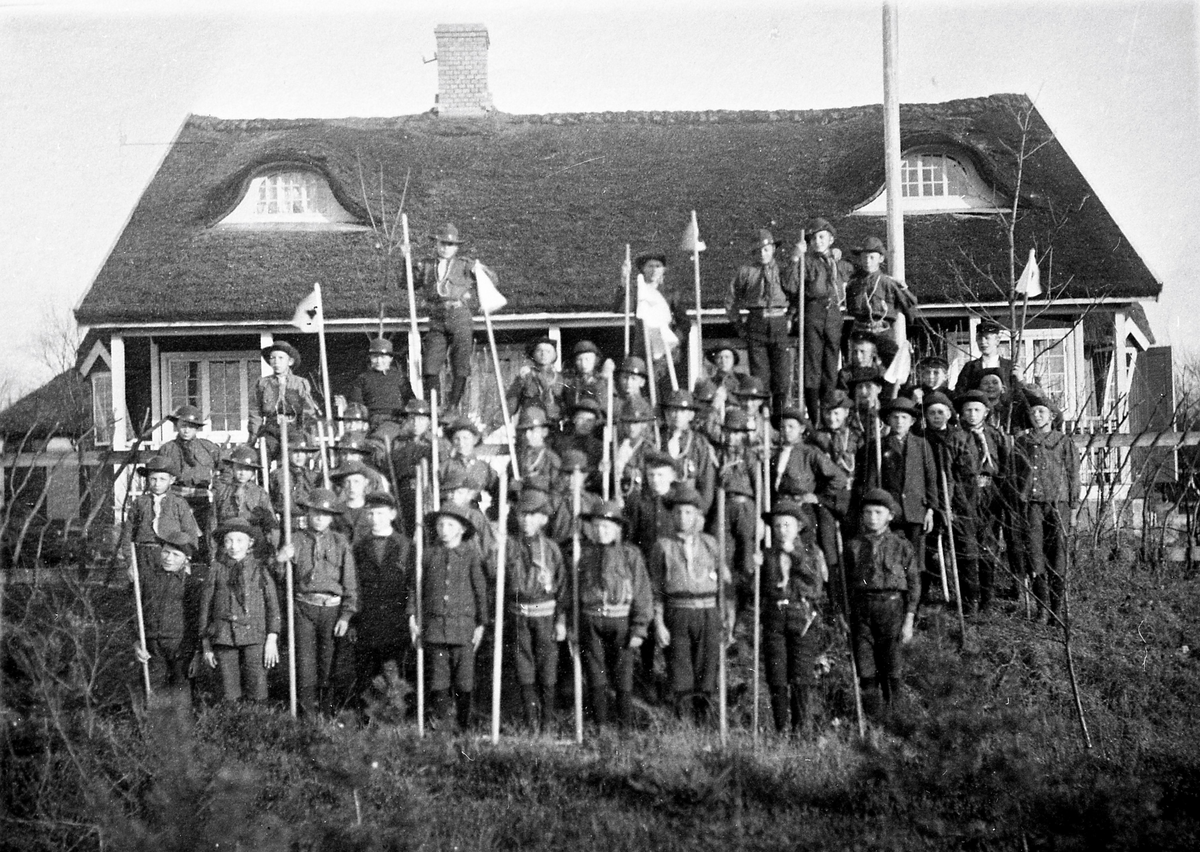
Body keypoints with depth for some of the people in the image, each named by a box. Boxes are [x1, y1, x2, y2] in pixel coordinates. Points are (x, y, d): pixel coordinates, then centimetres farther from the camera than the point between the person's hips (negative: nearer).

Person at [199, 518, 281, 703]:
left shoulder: (259, 569, 9)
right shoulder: (216, 571, 9)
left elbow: (272, 605, 7)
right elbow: (205, 608, 12)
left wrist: (272, 639, -3)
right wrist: (206, 646, 9)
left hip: (254, 636, 0)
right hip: (224, 638, 0)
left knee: (257, 693, -7)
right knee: (230, 695, -3)